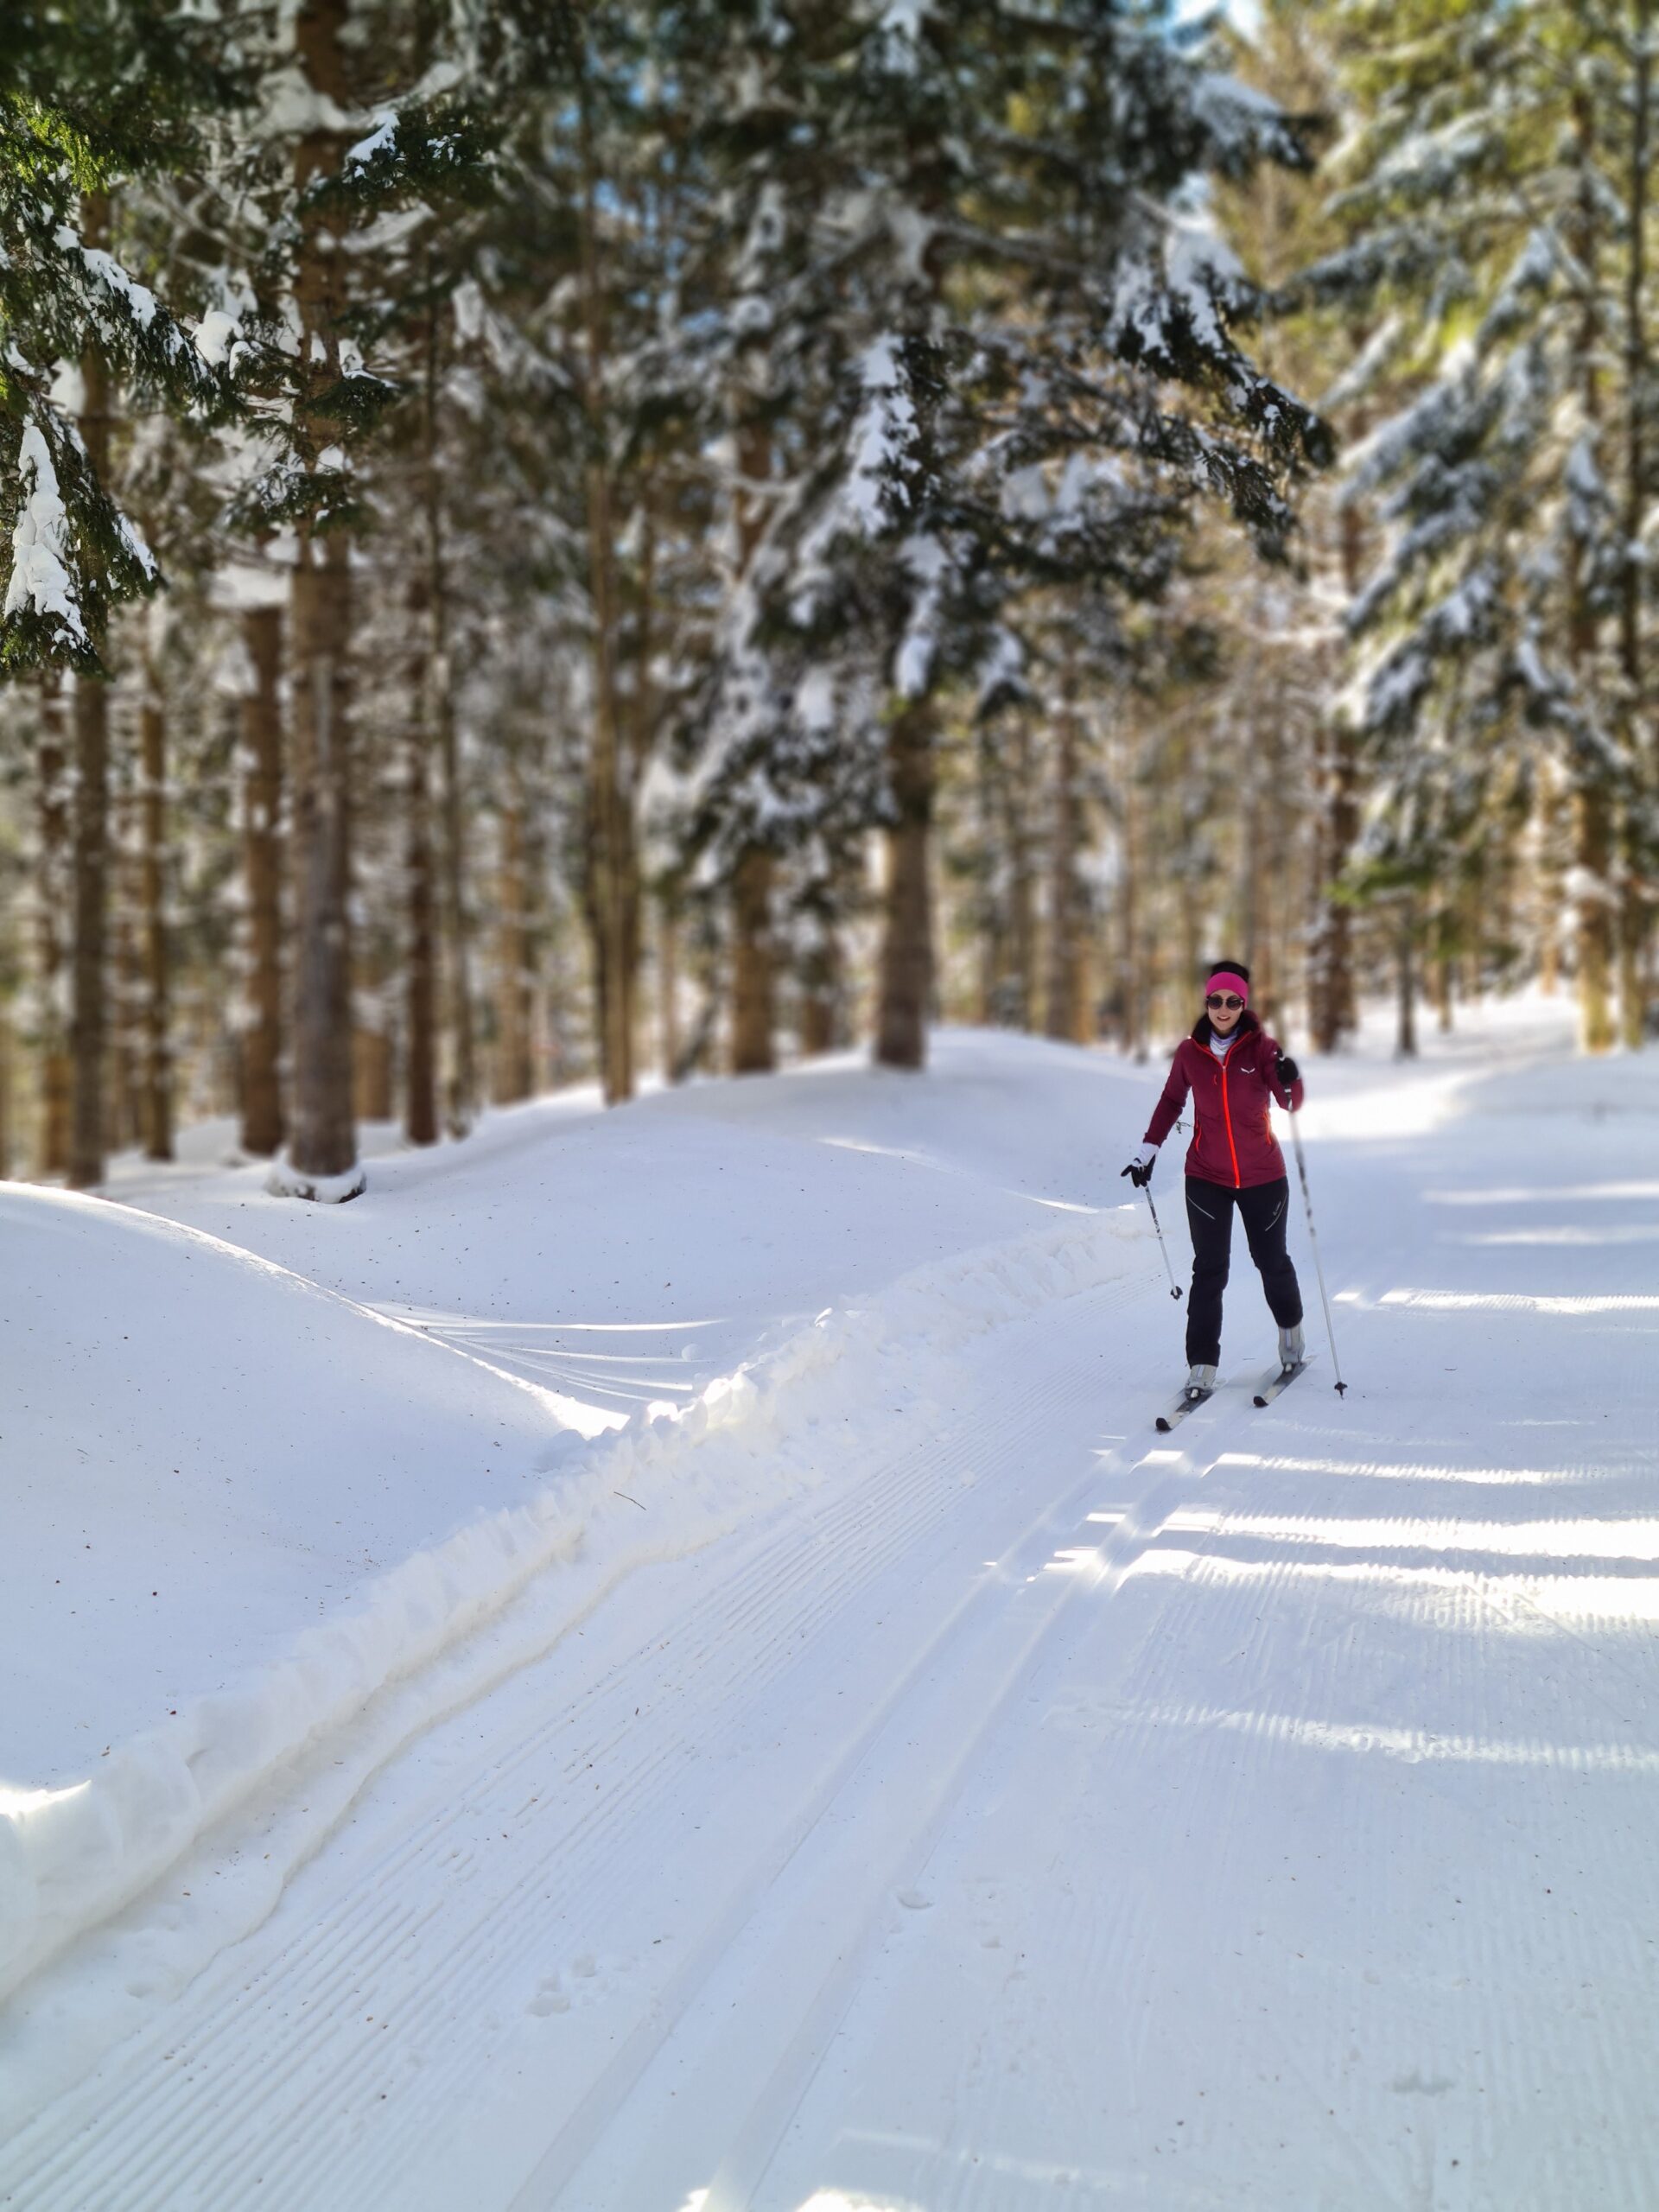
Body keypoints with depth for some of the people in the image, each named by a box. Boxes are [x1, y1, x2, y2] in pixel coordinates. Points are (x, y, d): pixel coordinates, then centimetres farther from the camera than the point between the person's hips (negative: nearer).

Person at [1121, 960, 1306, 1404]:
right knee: (1209, 1271, -6)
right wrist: (1149, 1149, 6)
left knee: (1271, 1260, 14)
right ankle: (1202, 1365, -5)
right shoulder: (1190, 1052, -3)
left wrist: (1290, 1080, -40)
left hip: (1263, 1176, 0)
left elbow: (1290, 1104, -18)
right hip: (1206, 1177, 0)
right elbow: (1171, 1101, 11)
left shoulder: (1260, 1047, -9)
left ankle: (1290, 1328, 41)